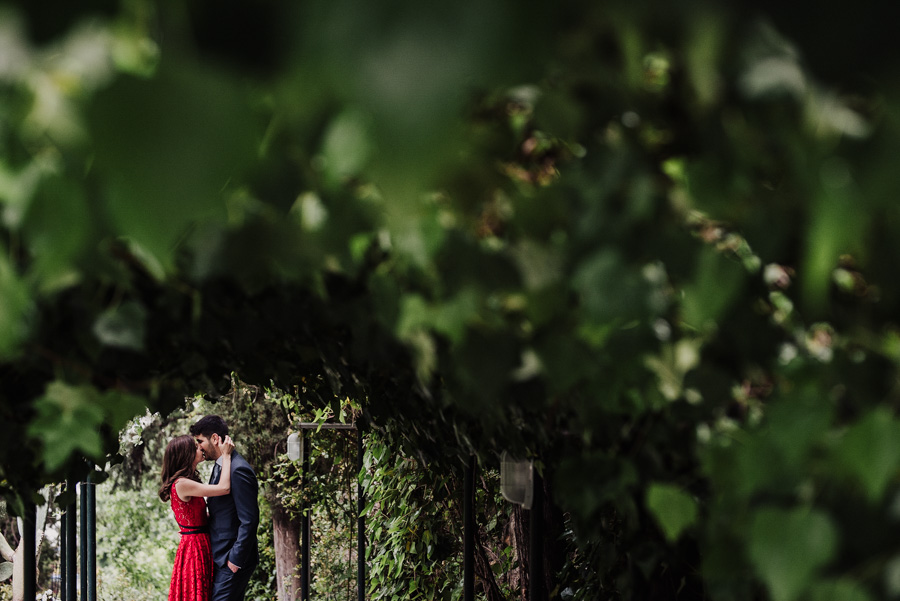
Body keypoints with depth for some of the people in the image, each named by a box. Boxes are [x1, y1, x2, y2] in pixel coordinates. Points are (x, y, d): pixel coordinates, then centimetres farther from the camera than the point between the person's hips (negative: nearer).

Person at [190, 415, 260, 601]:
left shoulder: (238, 471, -19)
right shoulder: (220, 467, 13)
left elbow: (249, 521, -21)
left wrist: (236, 560, -19)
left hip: (232, 559, -10)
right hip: (220, 557, 10)